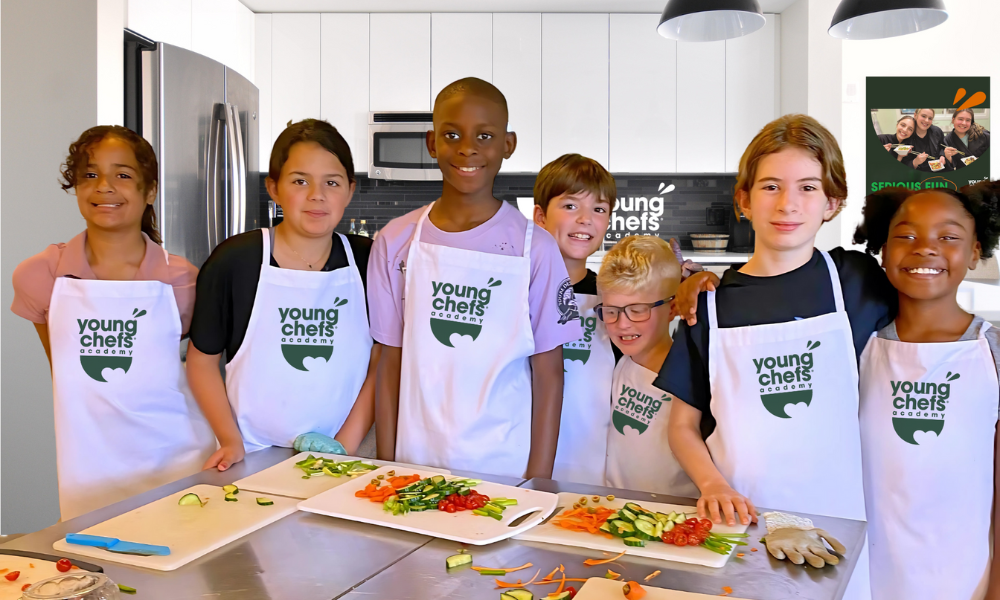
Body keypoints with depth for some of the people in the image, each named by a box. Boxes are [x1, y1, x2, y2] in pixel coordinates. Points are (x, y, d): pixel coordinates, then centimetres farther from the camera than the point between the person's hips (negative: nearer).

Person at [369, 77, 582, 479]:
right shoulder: (396, 242, 0)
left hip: (505, 469, -1)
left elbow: (548, 373, -3)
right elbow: (390, 363, 3)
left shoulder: (534, 247, -6)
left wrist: (538, 484, -6)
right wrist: (386, 469, 0)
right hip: (415, 465, 2)